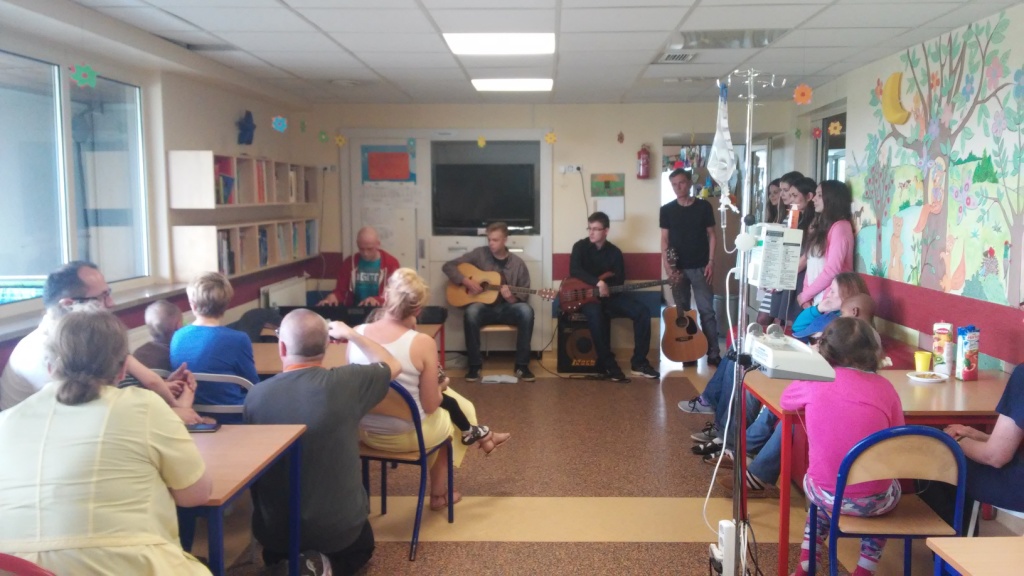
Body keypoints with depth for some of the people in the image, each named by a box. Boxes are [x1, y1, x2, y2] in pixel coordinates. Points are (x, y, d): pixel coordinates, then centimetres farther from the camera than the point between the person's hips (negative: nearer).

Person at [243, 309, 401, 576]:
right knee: (362, 546, 31)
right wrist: (351, 334, 15)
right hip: (339, 526, -4)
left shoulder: (256, 395, -14)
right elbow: (393, 366, 2)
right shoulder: (346, 382, -20)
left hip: (275, 530, 5)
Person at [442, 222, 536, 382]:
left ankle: (522, 365, -21)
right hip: (484, 307, -1)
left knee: (526, 310, -32)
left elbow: (524, 296, 4)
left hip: (507, 308, 1)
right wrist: (466, 281, -15)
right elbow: (448, 266, 0)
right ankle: (475, 364, -20)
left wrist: (512, 298, -19)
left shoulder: (518, 263, 2)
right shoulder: (479, 254, 1)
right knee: (471, 311, -36)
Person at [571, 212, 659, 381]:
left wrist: (606, 287, -17)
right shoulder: (580, 247, -2)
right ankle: (608, 363, -28)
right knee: (595, 313, -39)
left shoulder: (615, 252, 6)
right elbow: (574, 271, -18)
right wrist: (598, 282, -29)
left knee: (642, 312, -17)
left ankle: (638, 362, -9)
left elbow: (620, 281, 3)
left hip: (610, 294, 4)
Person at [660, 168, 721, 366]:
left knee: (707, 310, -2)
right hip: (678, 268, 1)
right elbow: (665, 239, 2)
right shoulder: (667, 210, 2)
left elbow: (711, 235, 3)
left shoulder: (704, 206, 1)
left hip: (700, 267, -1)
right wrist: (667, 265, -8)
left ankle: (713, 353, 1)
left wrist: (711, 262, -5)